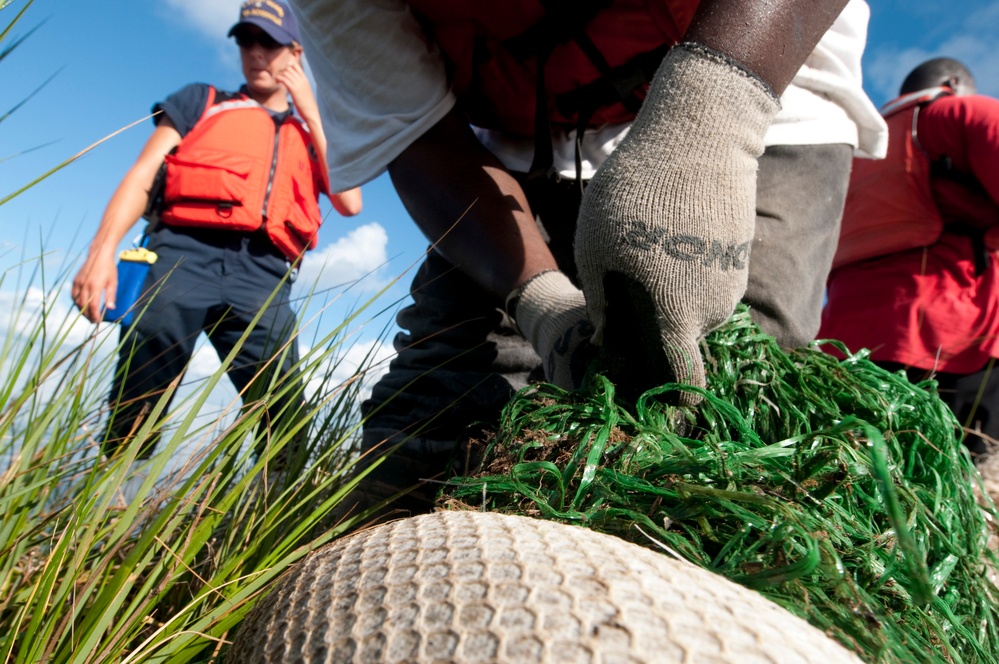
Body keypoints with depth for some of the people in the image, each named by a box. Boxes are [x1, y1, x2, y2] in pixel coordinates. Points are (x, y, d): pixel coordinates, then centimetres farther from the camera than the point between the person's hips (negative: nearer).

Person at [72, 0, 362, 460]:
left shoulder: (311, 134, 29)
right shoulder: (201, 101, 26)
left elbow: (350, 203, 10)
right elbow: (142, 176, 13)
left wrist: (311, 114, 14)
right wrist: (103, 250, -5)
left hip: (261, 273, 1)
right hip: (185, 252, 0)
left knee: (283, 418, -14)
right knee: (134, 409, -10)